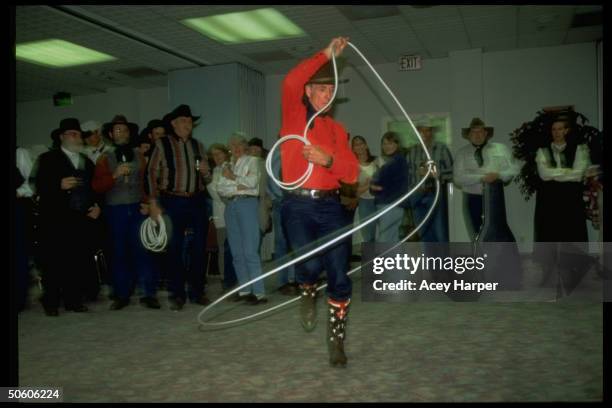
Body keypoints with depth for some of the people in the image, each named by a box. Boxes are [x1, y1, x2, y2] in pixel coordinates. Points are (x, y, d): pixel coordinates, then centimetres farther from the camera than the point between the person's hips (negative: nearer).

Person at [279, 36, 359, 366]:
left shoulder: (337, 129, 16)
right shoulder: (293, 115, 7)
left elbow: (352, 172, 7)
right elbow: (290, 82, -15)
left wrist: (327, 159, -12)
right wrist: (326, 55, -9)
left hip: (330, 206, 4)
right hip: (298, 205, -3)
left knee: (339, 275, -1)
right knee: (310, 263, -24)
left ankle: (336, 342, 14)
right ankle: (307, 294, 13)